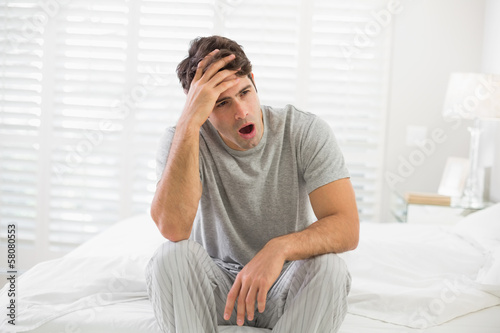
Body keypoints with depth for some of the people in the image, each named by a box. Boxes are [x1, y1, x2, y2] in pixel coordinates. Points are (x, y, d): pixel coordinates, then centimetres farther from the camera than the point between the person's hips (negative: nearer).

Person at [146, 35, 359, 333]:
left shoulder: (307, 132, -14)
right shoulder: (182, 141, -14)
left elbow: (347, 229, -21)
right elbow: (173, 228, -34)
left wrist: (279, 247, -41)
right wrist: (188, 122, -36)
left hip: (284, 285, 0)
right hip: (215, 285, 0)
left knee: (329, 268, -31)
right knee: (171, 257, -30)